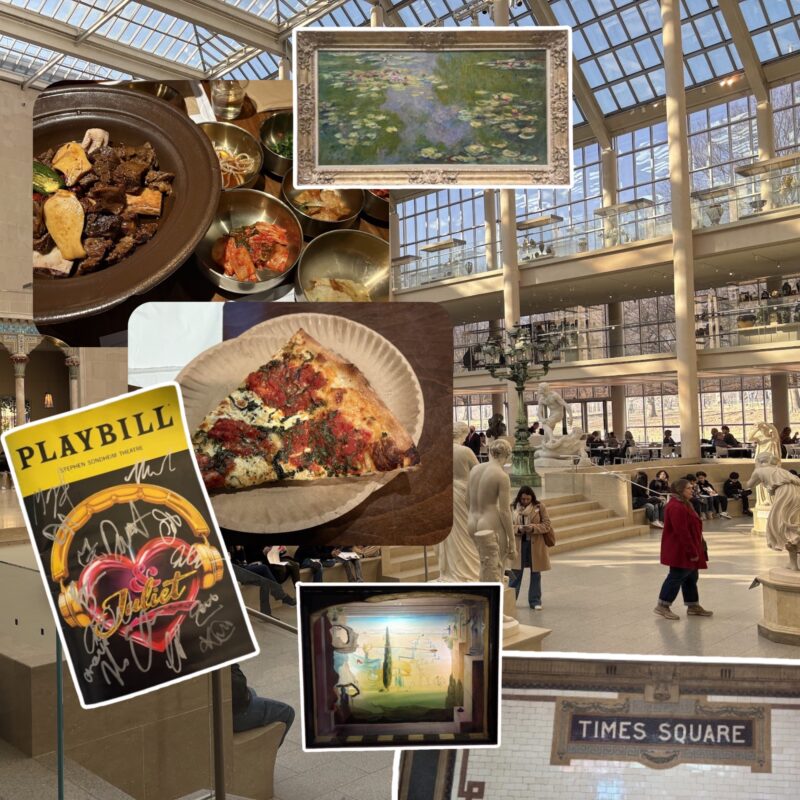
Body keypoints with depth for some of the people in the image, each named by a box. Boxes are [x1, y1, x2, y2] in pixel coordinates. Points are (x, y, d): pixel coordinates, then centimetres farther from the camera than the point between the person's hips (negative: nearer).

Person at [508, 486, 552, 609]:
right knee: (515, 573, 4)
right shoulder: (512, 508, -1)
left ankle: (535, 601, 19)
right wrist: (518, 528, -19)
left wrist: (533, 528, -20)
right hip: (518, 544, 0)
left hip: (535, 545, 0)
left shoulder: (540, 507, -3)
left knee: (536, 573, 8)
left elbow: (547, 525, -4)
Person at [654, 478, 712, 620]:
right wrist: (692, 551, -22)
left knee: (691, 577, 15)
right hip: (679, 550, -11)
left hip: (685, 550, 11)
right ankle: (662, 606, 3)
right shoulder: (676, 507, -23)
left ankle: (693, 606, 25)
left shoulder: (683, 504, 14)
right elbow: (682, 532, -26)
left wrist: (695, 549, 20)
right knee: (676, 576, -5)